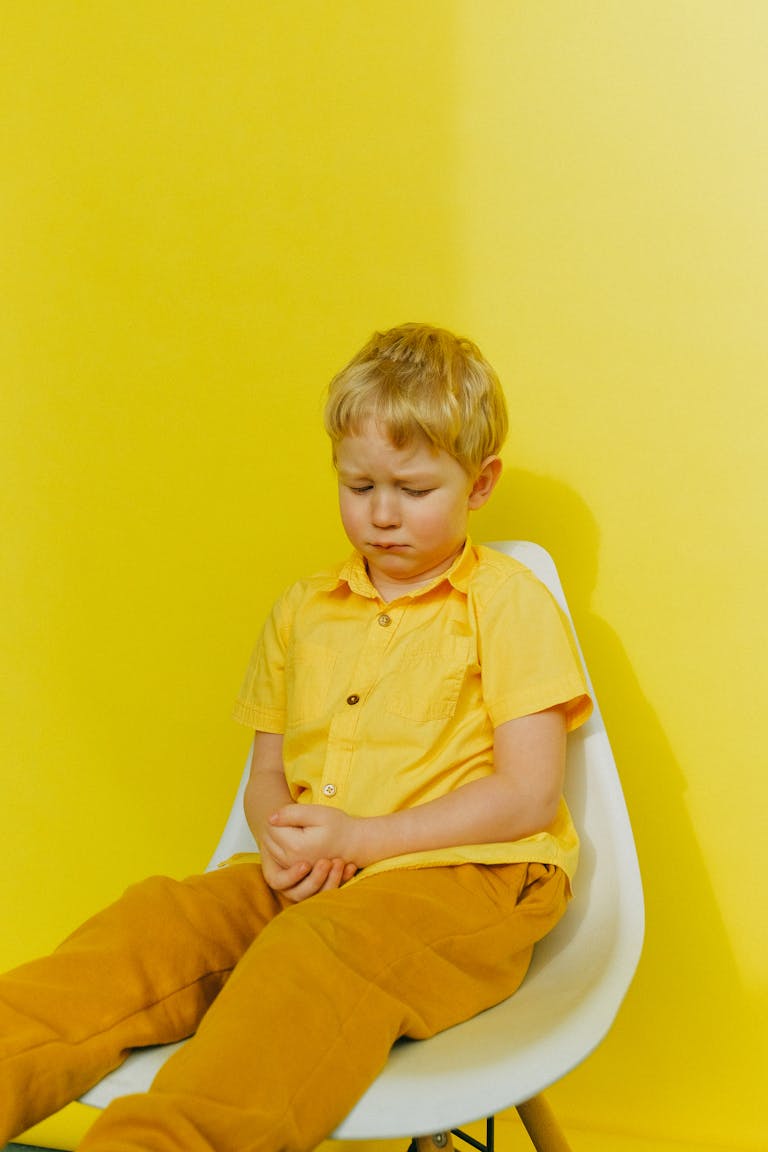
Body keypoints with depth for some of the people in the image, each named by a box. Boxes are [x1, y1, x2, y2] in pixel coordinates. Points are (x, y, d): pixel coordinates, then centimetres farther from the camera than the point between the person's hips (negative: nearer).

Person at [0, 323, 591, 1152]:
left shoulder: (509, 604, 2)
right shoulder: (302, 612, 19)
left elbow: (528, 796, -6)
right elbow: (267, 776, 23)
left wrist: (358, 838, -12)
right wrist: (281, 840, -3)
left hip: (467, 879, -5)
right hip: (311, 882, 6)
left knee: (315, 951, -37)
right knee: (160, 919, -23)